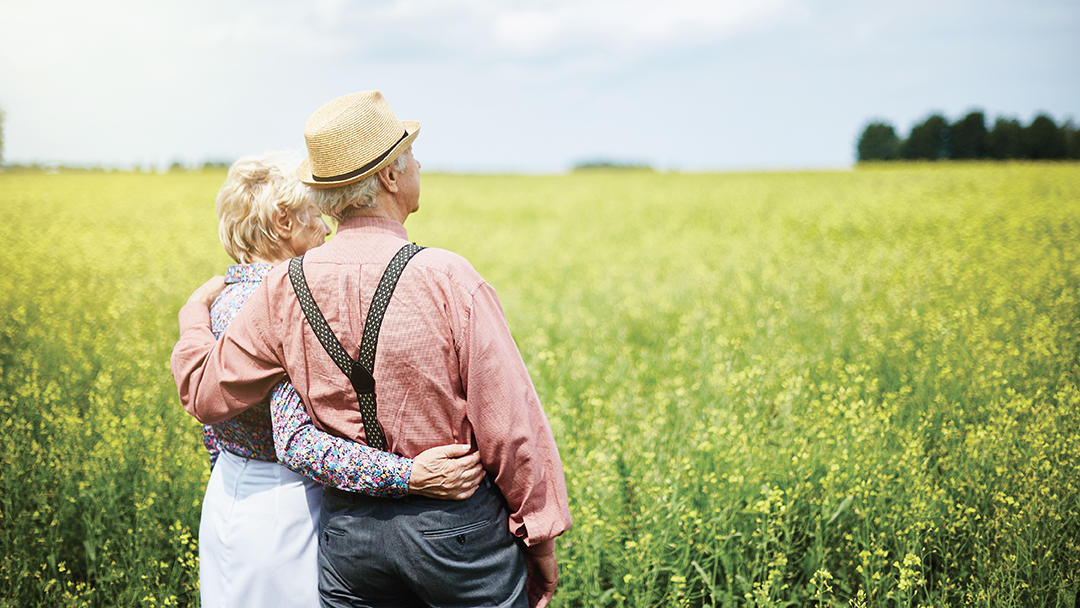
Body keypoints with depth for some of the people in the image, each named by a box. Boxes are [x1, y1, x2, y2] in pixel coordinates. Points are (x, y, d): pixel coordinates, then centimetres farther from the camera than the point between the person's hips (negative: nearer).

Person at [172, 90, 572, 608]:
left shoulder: (287, 289, -5)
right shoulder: (446, 279, -17)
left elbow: (208, 394, 5)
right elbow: (510, 424, -14)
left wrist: (194, 315, 23)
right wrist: (540, 536, -3)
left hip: (349, 531, 4)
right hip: (457, 527, -4)